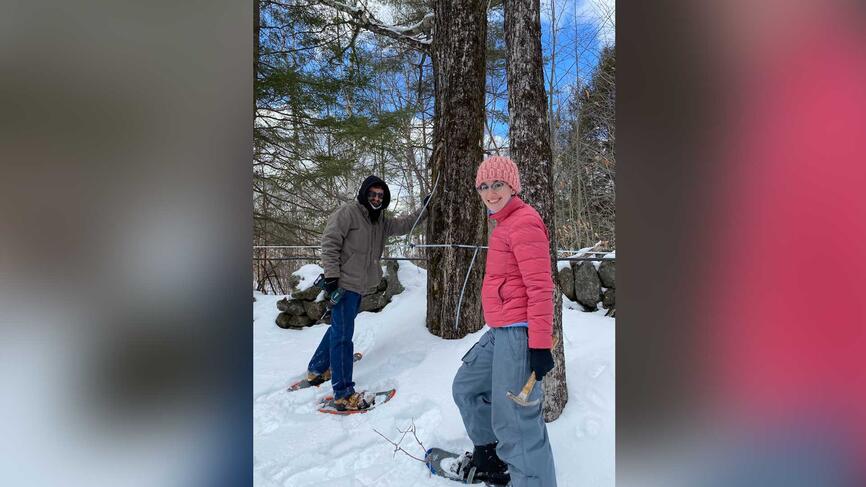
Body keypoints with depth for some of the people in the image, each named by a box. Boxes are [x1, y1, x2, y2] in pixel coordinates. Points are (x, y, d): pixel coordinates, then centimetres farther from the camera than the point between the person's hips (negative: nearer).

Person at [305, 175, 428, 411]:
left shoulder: (380, 220, 14)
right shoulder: (348, 212, -10)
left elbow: (403, 225, 20)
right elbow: (330, 242, -14)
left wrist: (424, 210, 13)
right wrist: (331, 275, -18)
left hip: (360, 286, 9)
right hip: (344, 283, -9)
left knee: (339, 329, 20)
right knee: (343, 335, -7)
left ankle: (317, 369, 39)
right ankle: (343, 394, -2)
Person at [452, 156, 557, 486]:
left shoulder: (524, 222, -13)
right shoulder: (504, 224, 17)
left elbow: (540, 286, -19)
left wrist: (540, 345, -21)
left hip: (518, 333, -11)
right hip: (500, 332, 11)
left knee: (514, 422, -9)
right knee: (466, 387, 23)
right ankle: (490, 456, 39)